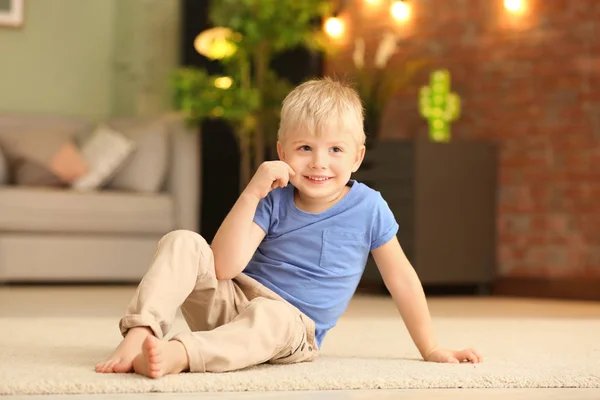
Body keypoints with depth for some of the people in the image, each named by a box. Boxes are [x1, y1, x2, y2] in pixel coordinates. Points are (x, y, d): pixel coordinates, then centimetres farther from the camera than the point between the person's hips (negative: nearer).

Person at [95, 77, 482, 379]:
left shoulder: (369, 208, -6)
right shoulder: (274, 201, -5)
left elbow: (402, 279, 5)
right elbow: (225, 267, -15)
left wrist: (431, 350, 6)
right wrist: (252, 192, -22)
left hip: (291, 327, -2)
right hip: (231, 301, 2)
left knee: (272, 316, -39)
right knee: (182, 243, -22)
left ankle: (177, 354, -56)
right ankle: (138, 335, -39)